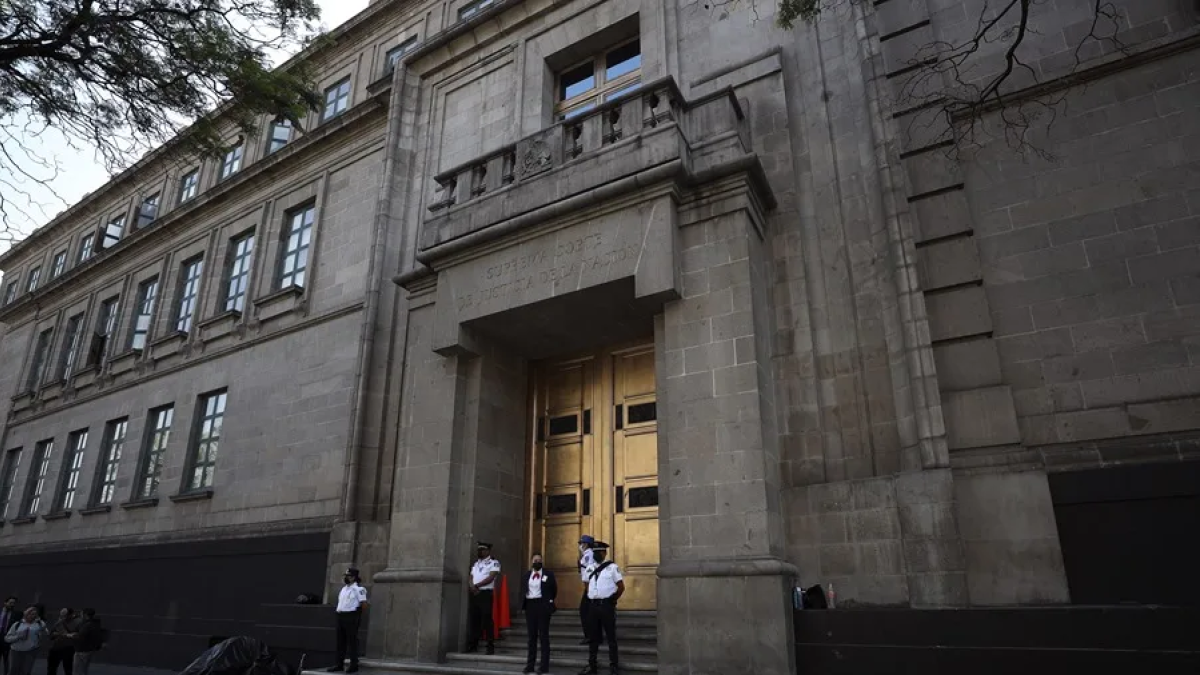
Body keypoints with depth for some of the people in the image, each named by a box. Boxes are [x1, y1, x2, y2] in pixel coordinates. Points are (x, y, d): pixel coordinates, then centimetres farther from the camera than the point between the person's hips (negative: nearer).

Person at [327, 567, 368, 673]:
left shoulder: (358, 589, -11)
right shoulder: (344, 588, 15)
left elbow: (364, 604, -14)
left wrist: (357, 614, -5)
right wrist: (339, 611, 11)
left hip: (351, 617, -8)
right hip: (341, 616, 8)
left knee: (352, 641, -3)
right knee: (340, 641, 11)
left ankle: (354, 665, 4)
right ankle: (339, 664, 20)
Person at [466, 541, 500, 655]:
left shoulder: (494, 563, -3)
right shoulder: (476, 563, 19)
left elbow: (490, 578, -13)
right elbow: (471, 577, 13)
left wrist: (476, 585, -11)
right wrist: (472, 586, -8)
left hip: (486, 593, -7)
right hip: (474, 594, 7)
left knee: (487, 620, -6)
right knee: (473, 619, 8)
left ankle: (491, 646, 0)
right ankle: (472, 645, 17)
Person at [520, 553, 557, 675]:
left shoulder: (548, 574, -1)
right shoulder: (526, 575, 10)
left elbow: (554, 590, 4)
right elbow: (522, 591, 17)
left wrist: (549, 602, 5)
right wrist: (523, 603, 8)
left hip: (542, 605, -4)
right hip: (530, 606, 4)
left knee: (543, 635, -1)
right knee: (532, 635, 10)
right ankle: (530, 664, 16)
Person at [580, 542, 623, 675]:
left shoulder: (612, 567, -5)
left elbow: (621, 587, -5)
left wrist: (612, 601, -3)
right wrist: (590, 599, 12)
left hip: (606, 605, -6)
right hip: (593, 606, 6)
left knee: (611, 636, 2)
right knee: (593, 636, 12)